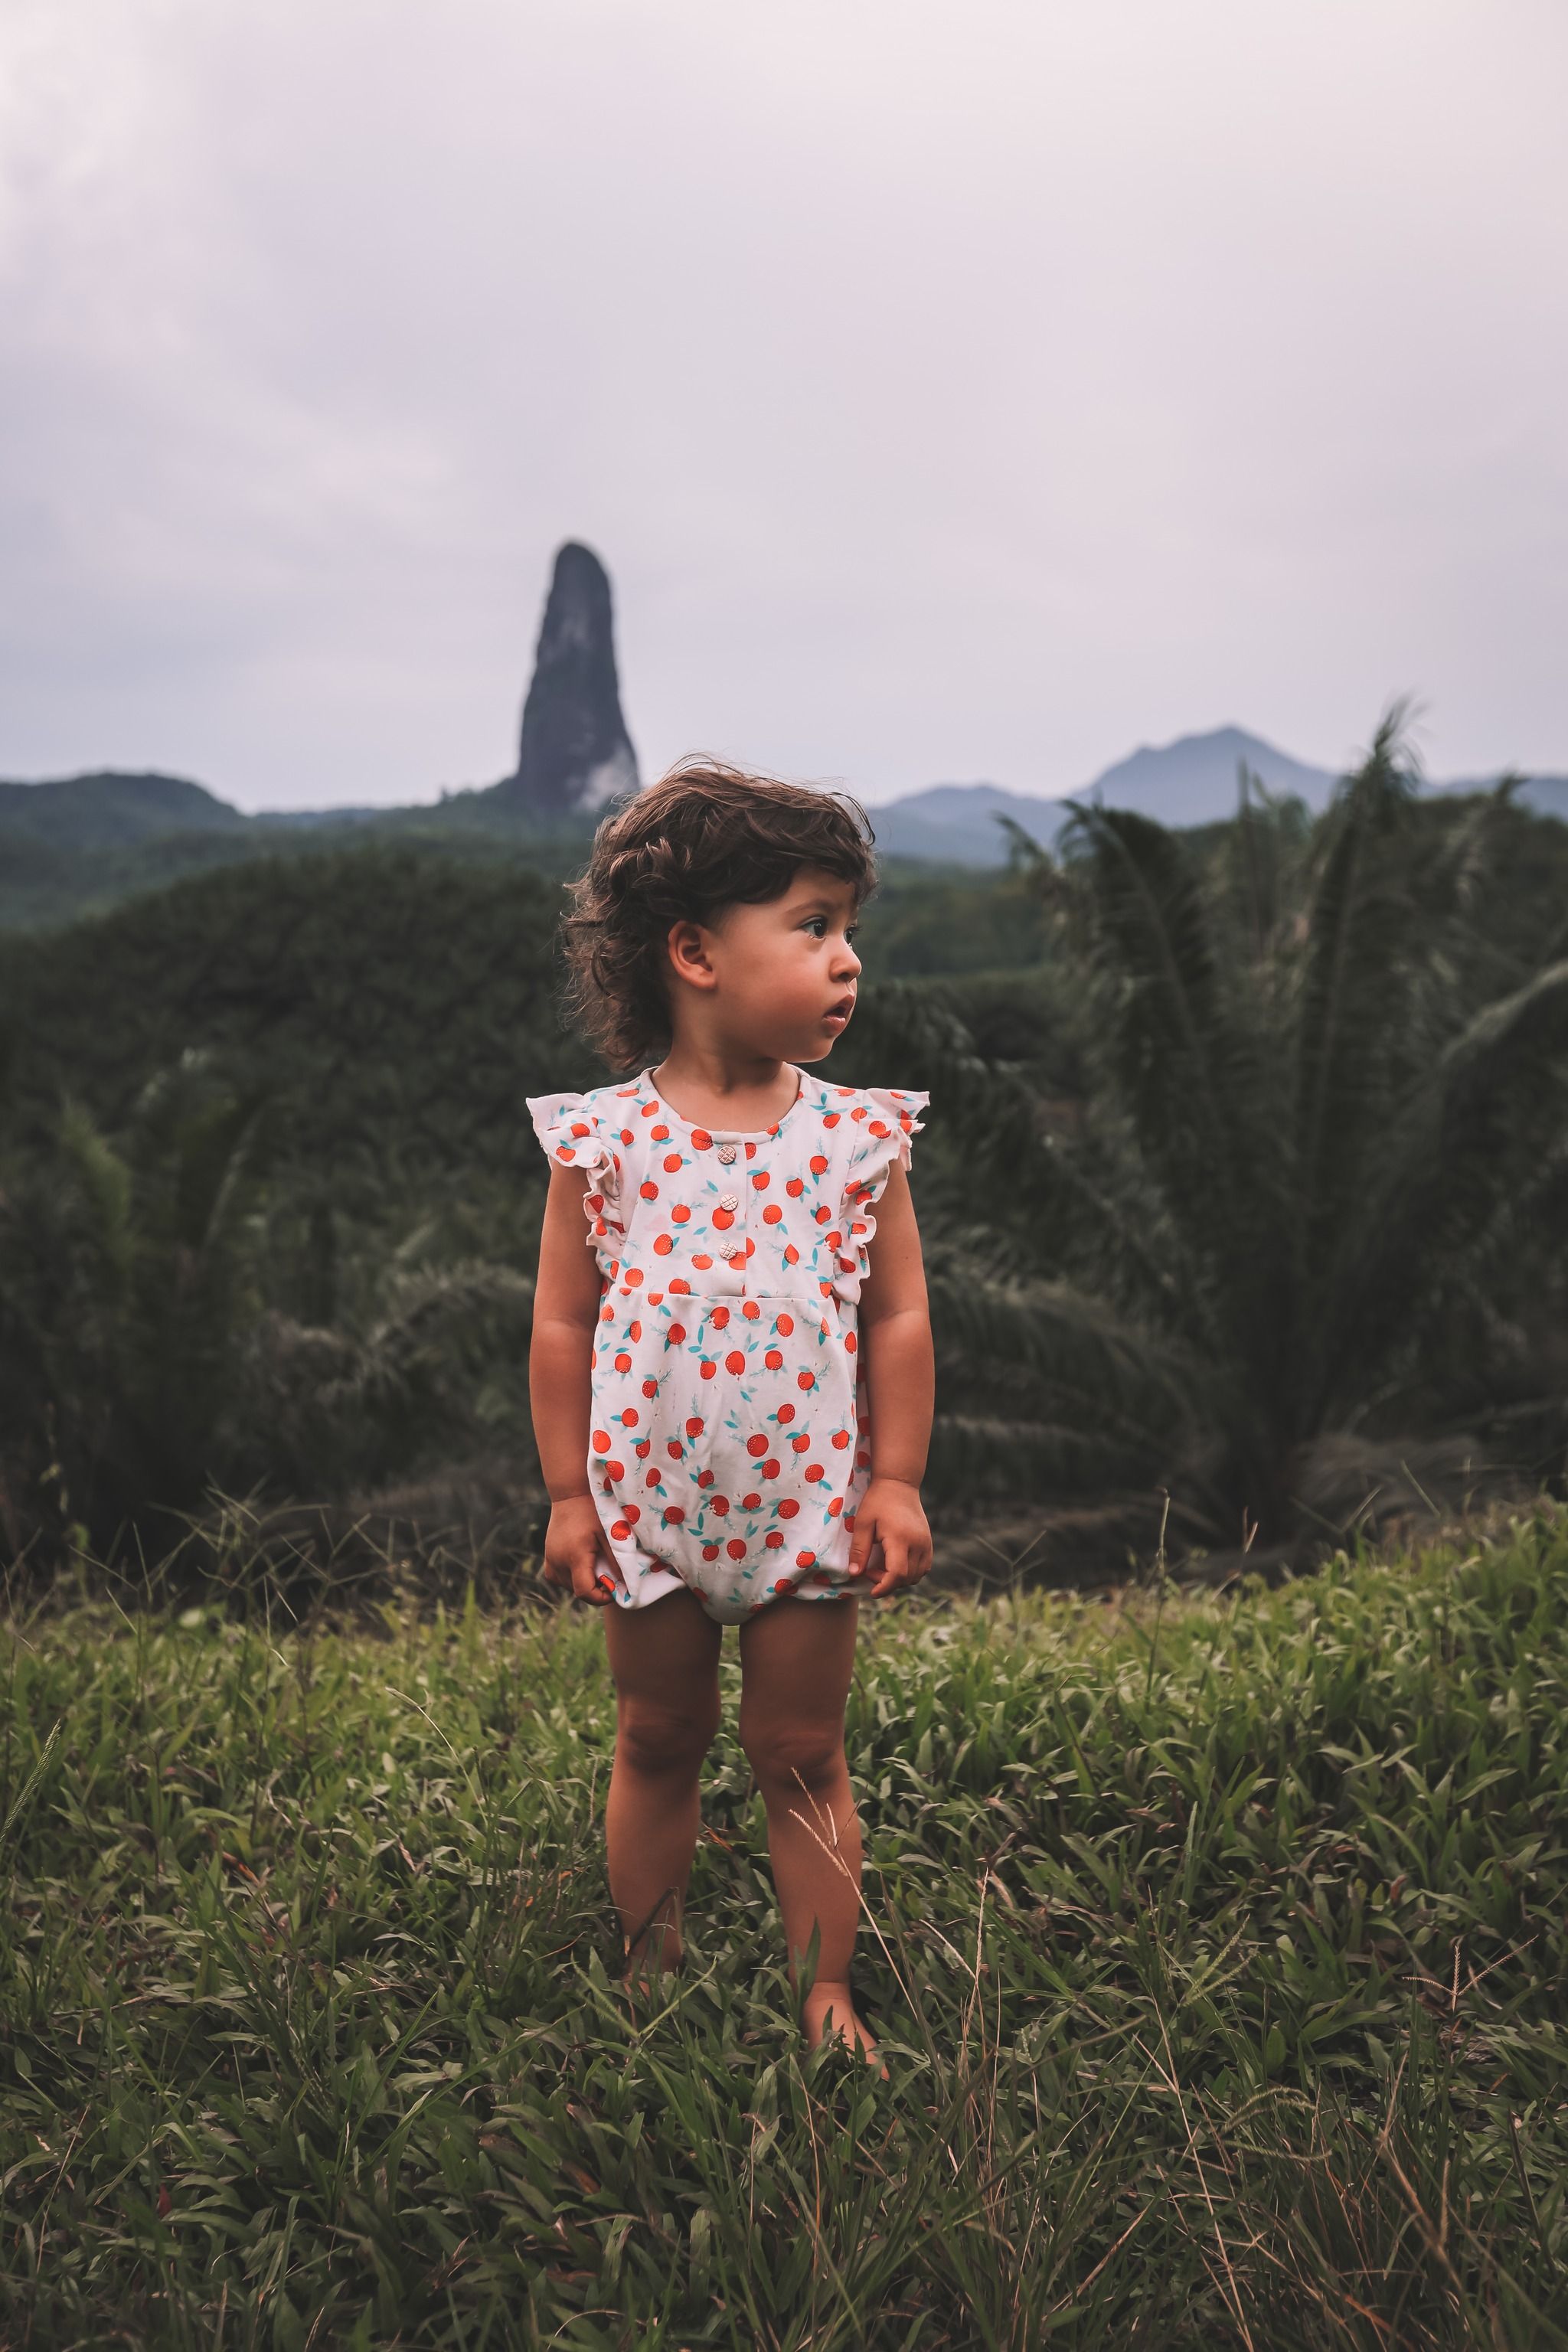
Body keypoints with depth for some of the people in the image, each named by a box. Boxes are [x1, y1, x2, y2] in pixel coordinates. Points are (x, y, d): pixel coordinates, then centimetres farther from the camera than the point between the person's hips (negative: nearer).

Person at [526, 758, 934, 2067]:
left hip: (808, 1505, 0)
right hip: (649, 1502, 0)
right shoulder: (601, 1138, -8)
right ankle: (650, 1971, 37)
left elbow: (899, 1320, -2)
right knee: (658, 1745, 17)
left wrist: (895, 1483, -4)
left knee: (804, 1757, 12)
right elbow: (562, 1325, -3)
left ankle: (826, 1991, 29)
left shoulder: (860, 1136, -5)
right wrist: (569, 1494, -3)